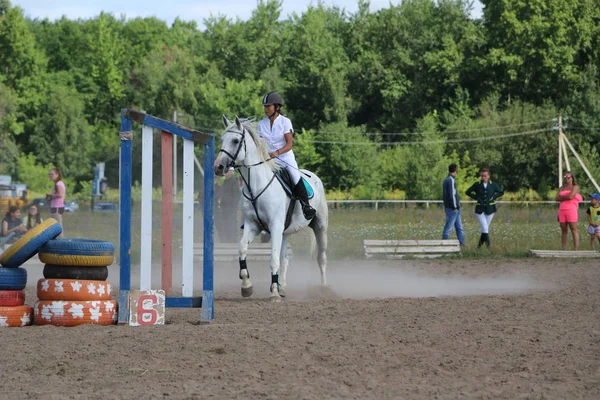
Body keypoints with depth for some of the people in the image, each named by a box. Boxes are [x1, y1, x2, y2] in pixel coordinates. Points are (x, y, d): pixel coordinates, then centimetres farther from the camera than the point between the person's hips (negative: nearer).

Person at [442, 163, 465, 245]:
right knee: (449, 226, -5)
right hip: (453, 208, -10)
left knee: (459, 226, 11)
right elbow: (452, 194, -20)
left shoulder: (446, 180, 15)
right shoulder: (451, 180, -15)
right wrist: (455, 206, -16)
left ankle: (462, 242, 12)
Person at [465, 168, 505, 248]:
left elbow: (501, 192, 11)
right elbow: (468, 192, 7)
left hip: (490, 209, 2)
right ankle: (488, 242, -15)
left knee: (485, 228, 10)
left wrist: (493, 197, -2)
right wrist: (475, 198, -4)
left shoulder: (493, 185, -1)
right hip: (480, 209, -2)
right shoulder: (477, 185, -4)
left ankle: (480, 243, 24)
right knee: (484, 227, -14)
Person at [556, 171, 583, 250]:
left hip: (571, 210, -6)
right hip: (562, 210, 6)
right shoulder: (562, 188, 20)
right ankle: (564, 250, 4)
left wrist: (562, 197, 2)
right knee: (564, 231, 4)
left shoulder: (575, 187, 4)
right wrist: (566, 197, -4)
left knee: (574, 230, -10)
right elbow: (557, 198, 7)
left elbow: (570, 196, -12)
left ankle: (576, 250, -16)